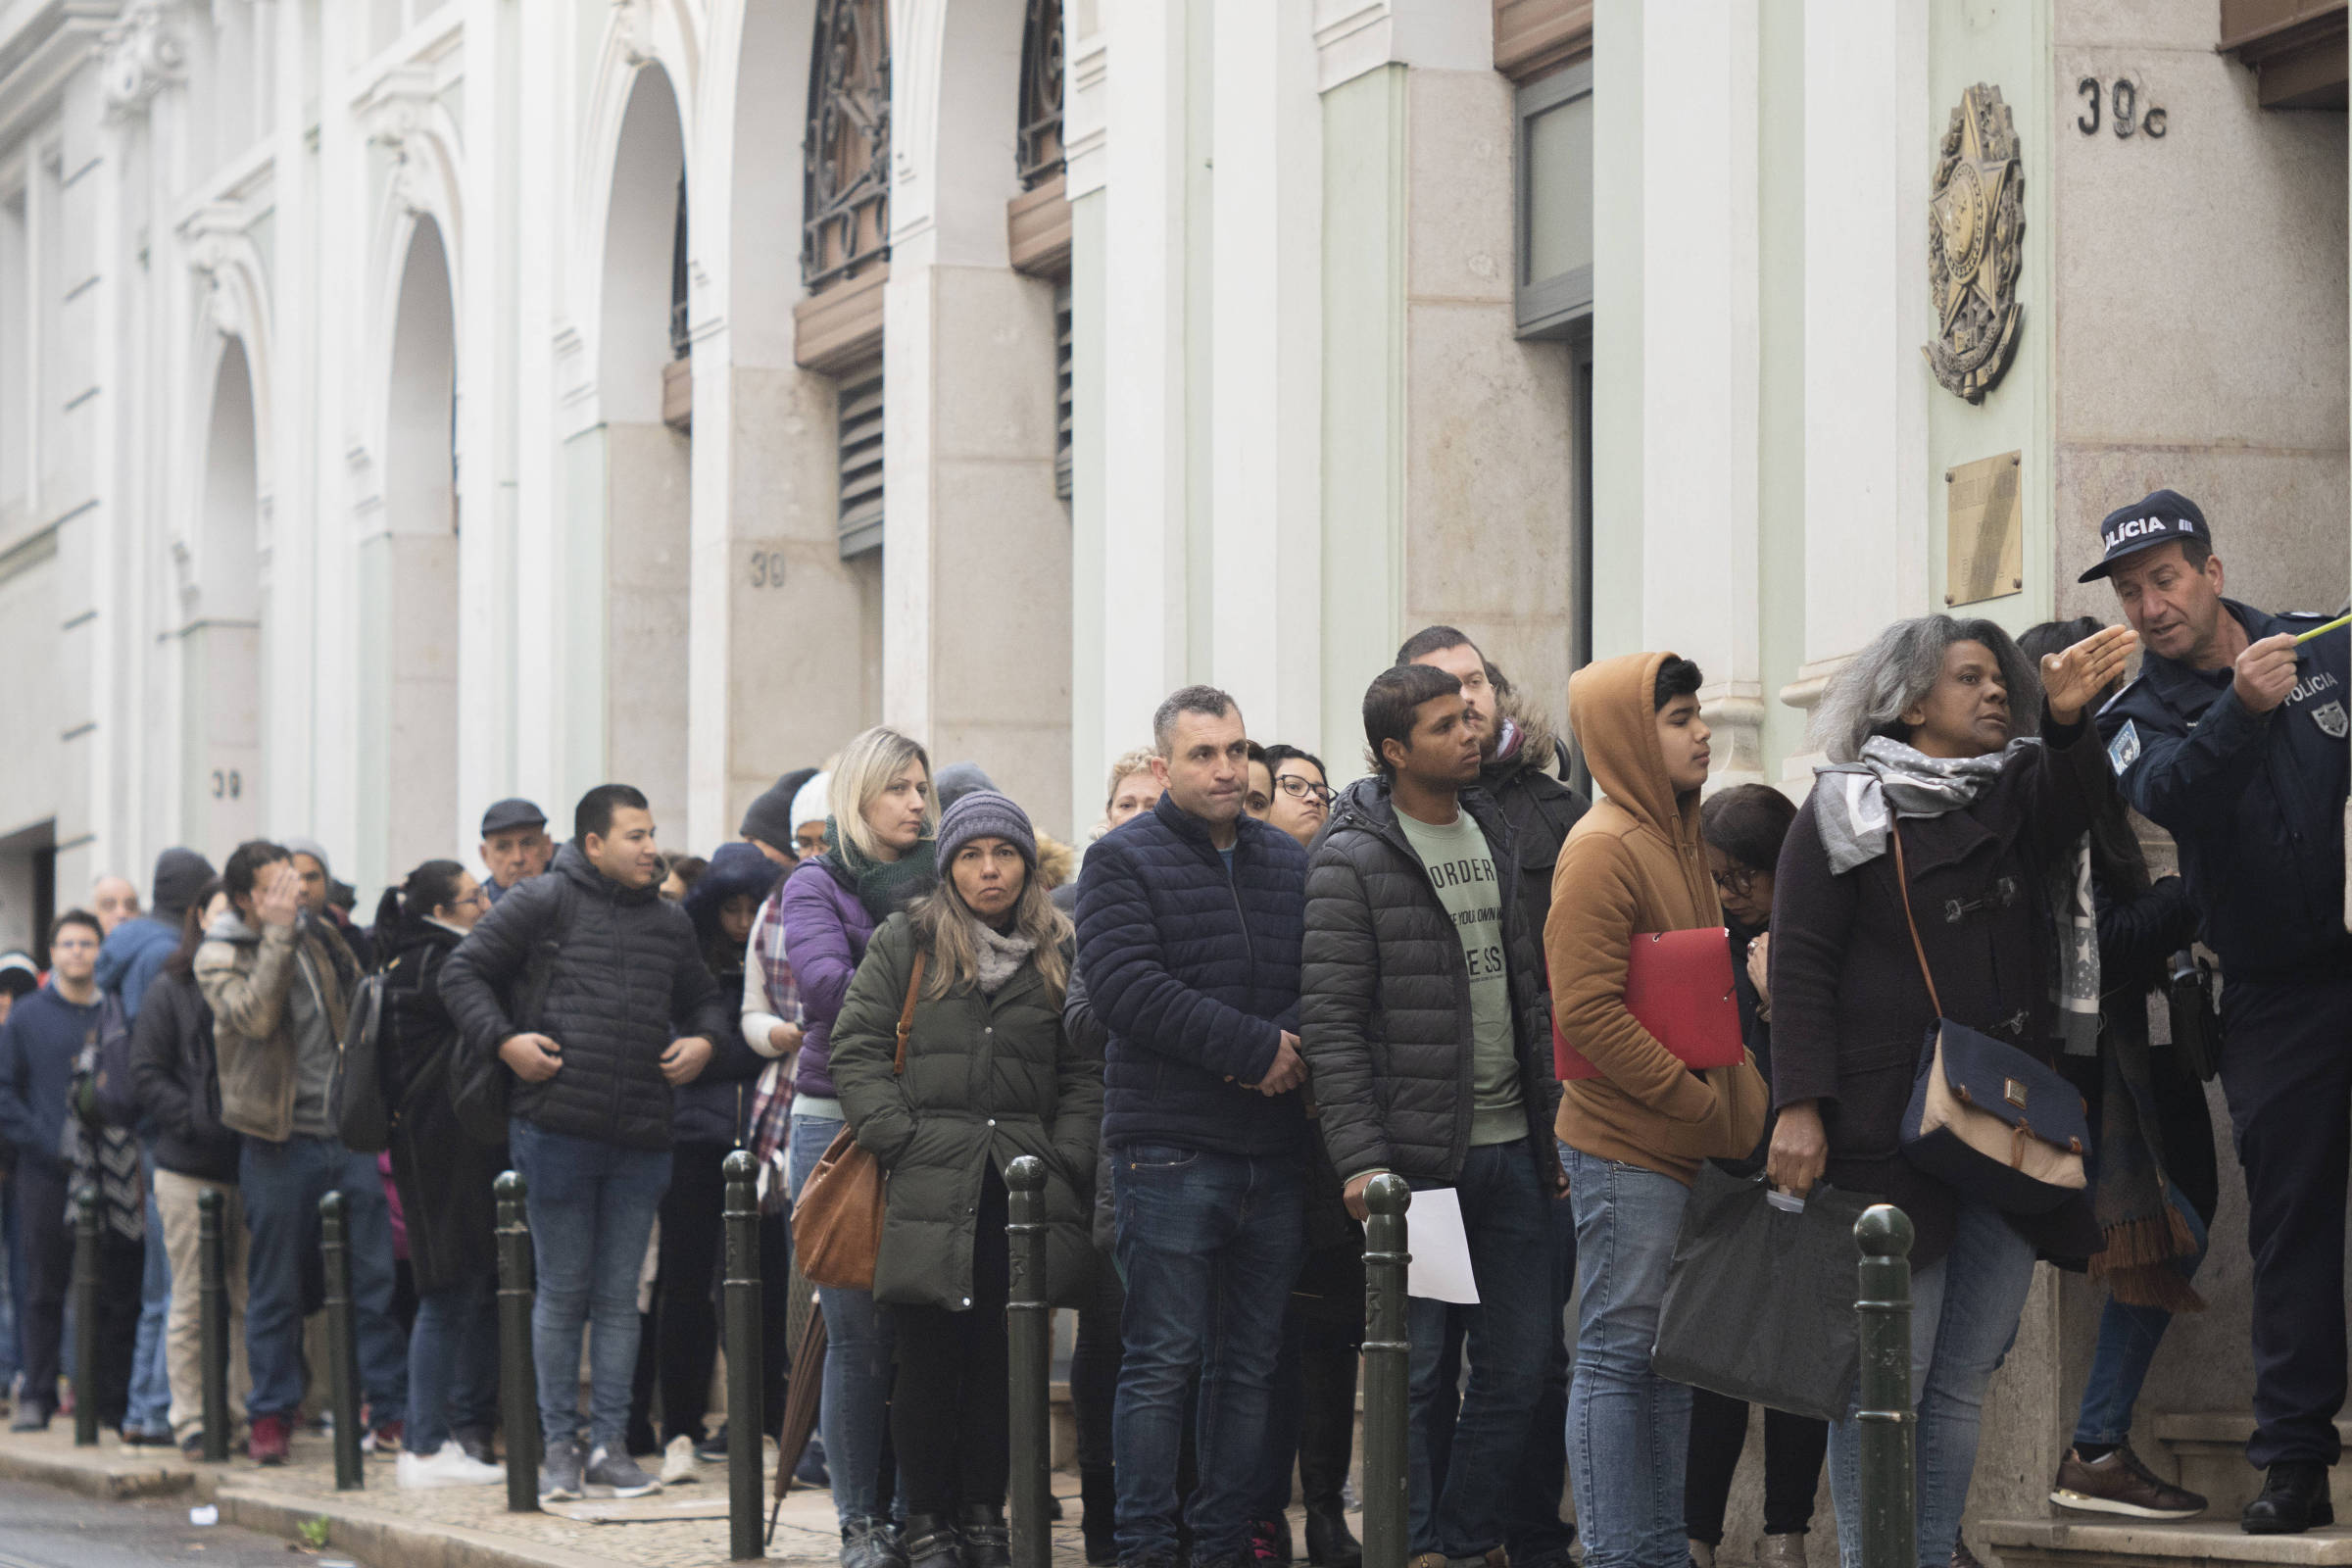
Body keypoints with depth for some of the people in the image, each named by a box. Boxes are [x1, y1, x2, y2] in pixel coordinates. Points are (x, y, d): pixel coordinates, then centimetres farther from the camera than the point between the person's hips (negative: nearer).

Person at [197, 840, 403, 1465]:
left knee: (375, 1274, 1)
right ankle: (271, 1415, 13)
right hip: (279, 1139, -4)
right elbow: (255, 1015, -22)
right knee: (275, 1286, 3)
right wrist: (277, 932, -21)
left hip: (346, 1131, 4)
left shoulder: (315, 935, 11)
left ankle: (391, 1411, 5)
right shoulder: (219, 956, -4)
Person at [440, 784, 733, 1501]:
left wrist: (703, 1040, 8)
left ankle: (610, 1444, 11)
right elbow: (463, 971, 2)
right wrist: (503, 1039, -10)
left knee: (619, 1296, 7)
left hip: (642, 1142, 4)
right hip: (557, 1131, -4)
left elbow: (705, 999, 29)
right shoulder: (544, 903, 0)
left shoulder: (669, 922, 15)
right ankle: (558, 1444, 9)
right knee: (562, 1292, 2)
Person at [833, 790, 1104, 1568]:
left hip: (1024, 1186, 2)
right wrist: (902, 1142, -8)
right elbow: (857, 1050, 2)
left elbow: (1083, 1073, 13)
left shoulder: (1060, 954, 13)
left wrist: (1066, 1159, 0)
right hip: (929, 1186, -2)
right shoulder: (906, 943, 6)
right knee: (928, 1362, -1)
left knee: (1001, 1359, 5)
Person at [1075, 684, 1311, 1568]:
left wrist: (1282, 1048, -11)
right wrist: (1257, 1047, -15)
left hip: (1274, 1151, 5)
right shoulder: (1123, 861, 0)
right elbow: (1128, 987, -13)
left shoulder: (1288, 863, 15)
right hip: (1170, 1150, -5)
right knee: (1163, 1361, -5)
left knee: (1250, 1364, 7)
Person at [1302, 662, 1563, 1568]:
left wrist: (1553, 1133, 14)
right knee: (1410, 1366, -1)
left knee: (1517, 1362, 8)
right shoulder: (1352, 861, -8)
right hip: (1414, 1155, -6)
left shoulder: (1496, 837, 12)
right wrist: (1359, 1158, -17)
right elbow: (1330, 1019, -11)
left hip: (1511, 1149, 6)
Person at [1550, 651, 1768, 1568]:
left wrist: (1725, 1102, 12)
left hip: (1683, 1147, 9)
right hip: (1626, 1147, -9)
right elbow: (1586, 1010, -20)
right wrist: (1700, 1103, -17)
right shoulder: (1604, 848, -13)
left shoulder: (1676, 839, 17)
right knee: (1620, 1354, -5)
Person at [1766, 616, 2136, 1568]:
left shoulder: (2017, 797, 14)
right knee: (1888, 1374, -5)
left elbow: (2073, 801, -10)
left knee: (1964, 1380, 9)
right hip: (1892, 1129, -5)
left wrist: (2065, 720, -30)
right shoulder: (1848, 812, -1)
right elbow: (1800, 969, -5)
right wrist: (1800, 1108, -14)